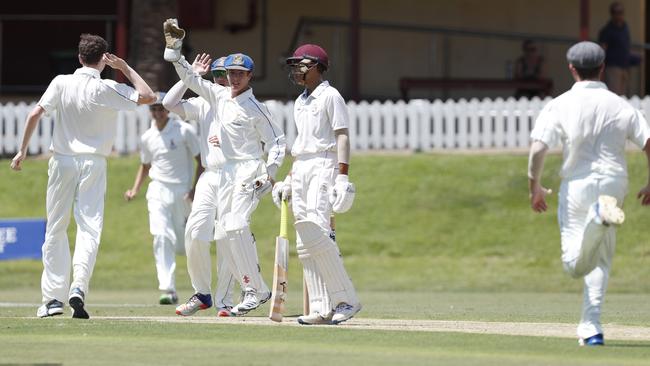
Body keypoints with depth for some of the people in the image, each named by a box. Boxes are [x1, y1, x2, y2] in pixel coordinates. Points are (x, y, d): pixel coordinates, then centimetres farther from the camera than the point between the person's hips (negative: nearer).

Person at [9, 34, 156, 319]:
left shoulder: (61, 83, -2)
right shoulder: (107, 90, -7)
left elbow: (35, 114, -6)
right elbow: (148, 97, -3)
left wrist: (22, 151, 1)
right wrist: (125, 68, 3)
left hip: (62, 162, 2)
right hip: (93, 164, -2)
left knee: (55, 229, 9)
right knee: (89, 228, -3)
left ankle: (53, 297, 6)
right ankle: (78, 287, -24)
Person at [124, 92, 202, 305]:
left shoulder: (184, 131, -4)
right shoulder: (147, 138, 8)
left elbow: (201, 161, -1)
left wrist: (195, 188, -12)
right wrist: (135, 190, 8)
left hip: (182, 193, -2)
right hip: (158, 192, 2)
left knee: (182, 245, 4)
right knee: (162, 237, -17)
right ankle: (168, 290, -22)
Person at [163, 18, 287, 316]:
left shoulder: (256, 109, -9)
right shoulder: (219, 96, 9)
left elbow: (277, 140, -7)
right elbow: (189, 78, 11)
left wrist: (269, 174, -19)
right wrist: (173, 48, 0)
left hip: (250, 169, -8)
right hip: (227, 169, 8)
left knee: (236, 227, -19)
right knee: (226, 229, 3)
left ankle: (256, 289, -15)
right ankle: (254, 290, 6)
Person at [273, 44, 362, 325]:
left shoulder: (330, 96, -4)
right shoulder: (300, 102, 21)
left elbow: (342, 137, -11)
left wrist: (342, 176, -20)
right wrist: (288, 181, 21)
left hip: (324, 167, -9)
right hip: (301, 172, 9)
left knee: (316, 233, -22)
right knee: (305, 243, 1)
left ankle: (347, 300, -16)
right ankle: (322, 309, 0)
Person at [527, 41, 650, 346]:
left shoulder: (560, 106, -3)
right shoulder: (621, 106, 3)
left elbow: (538, 149, -12)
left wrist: (535, 187, 2)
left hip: (577, 186, -3)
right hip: (614, 183, 3)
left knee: (575, 264, -7)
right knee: (601, 261, 17)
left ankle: (600, 215, -34)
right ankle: (591, 327, 8)